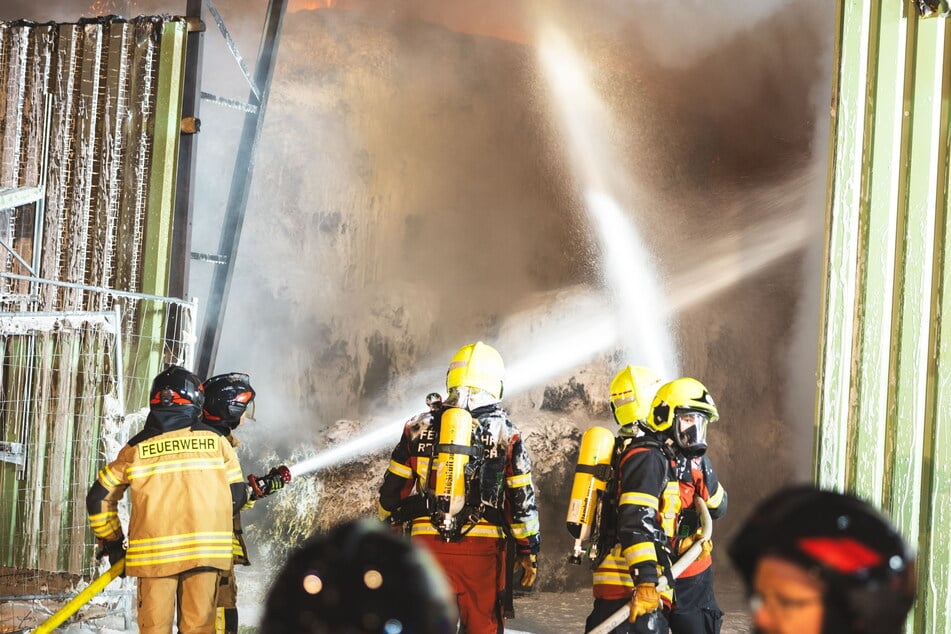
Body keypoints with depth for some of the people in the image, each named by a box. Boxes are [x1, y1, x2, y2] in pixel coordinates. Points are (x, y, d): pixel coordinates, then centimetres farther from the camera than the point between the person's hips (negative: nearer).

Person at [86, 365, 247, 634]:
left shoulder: (136, 449, 5)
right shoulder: (215, 442, 4)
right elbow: (236, 494, 10)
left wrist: (112, 542, 19)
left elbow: (99, 498, 7)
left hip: (153, 551, 0)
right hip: (206, 550, 0)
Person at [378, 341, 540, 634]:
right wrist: (528, 551, 11)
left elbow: (391, 490, 10)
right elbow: (523, 499, 2)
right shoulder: (506, 433, 1)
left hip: (427, 541, 2)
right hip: (482, 546, -1)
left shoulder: (420, 426, 6)